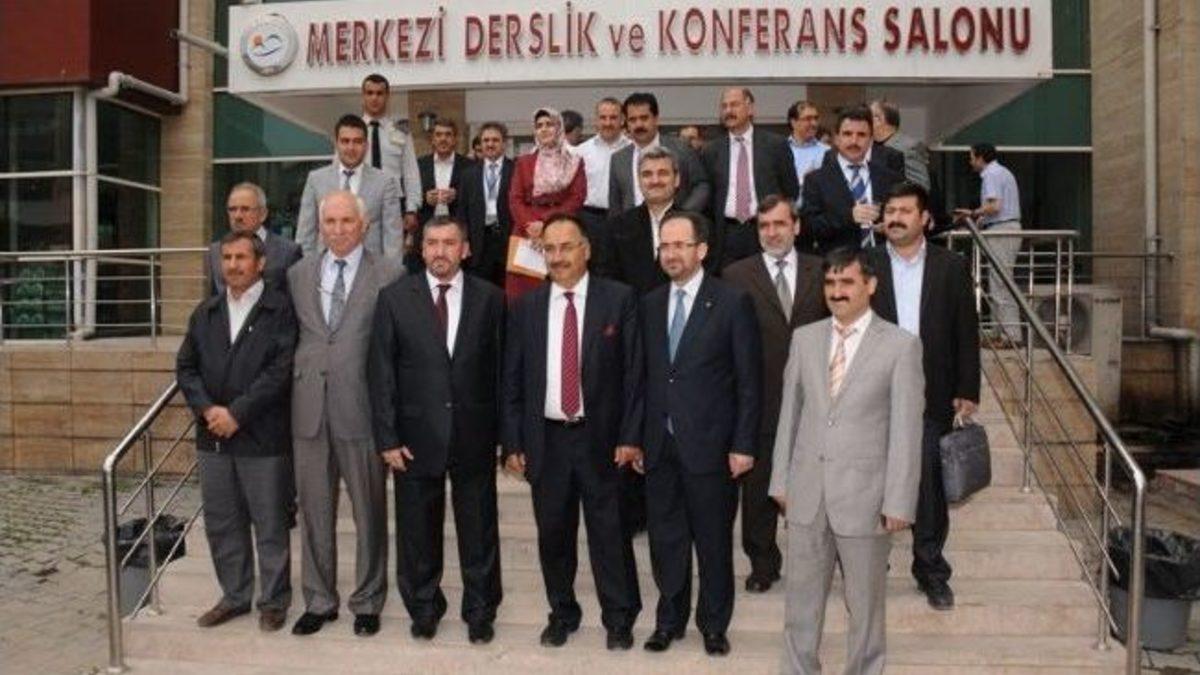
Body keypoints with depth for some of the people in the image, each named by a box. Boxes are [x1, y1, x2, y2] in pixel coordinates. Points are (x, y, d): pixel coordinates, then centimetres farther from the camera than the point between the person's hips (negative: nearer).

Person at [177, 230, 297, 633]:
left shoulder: (280, 310, -6)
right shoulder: (205, 313, 13)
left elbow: (280, 371, -14)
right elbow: (186, 367, 9)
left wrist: (237, 413, -15)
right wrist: (207, 409, -7)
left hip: (262, 437, -5)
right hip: (213, 437, 6)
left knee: (270, 523, 5)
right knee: (221, 523, 14)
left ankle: (273, 600, 19)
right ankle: (235, 595, 29)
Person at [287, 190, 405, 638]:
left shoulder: (390, 274, -2)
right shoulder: (298, 274, 11)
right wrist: (294, 387, 5)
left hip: (362, 407, -3)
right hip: (309, 408, 4)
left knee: (369, 512, 8)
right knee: (314, 509, 13)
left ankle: (367, 601, 24)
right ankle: (319, 600, 29)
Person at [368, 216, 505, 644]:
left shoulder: (490, 299, 1)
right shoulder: (394, 298, 1)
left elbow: (500, 369, 0)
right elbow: (381, 372, -1)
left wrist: (502, 432, -3)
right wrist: (387, 438, -5)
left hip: (474, 436, 0)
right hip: (416, 436, 0)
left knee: (479, 531, 10)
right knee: (417, 532, 13)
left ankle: (480, 612, 29)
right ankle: (423, 609, 33)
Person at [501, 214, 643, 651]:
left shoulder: (619, 299, -3)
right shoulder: (526, 307, 4)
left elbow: (634, 372, -4)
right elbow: (512, 380, 6)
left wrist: (630, 436, -8)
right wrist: (512, 443, 2)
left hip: (602, 438, -2)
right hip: (545, 438, 3)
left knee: (610, 533, 5)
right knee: (553, 533, 13)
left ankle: (619, 619, 24)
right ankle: (562, 613, 32)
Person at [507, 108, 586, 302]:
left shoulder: (574, 162, 9)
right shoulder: (524, 162, 15)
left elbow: (577, 198, -1)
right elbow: (515, 199, 7)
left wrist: (546, 222, -12)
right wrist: (530, 225, -12)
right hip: (526, 233, 2)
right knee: (523, 289, -5)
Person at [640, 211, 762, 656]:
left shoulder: (732, 302, -5)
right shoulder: (649, 305, 9)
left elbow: (749, 380, -6)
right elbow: (646, 375, 9)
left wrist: (743, 445, -9)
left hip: (709, 444, -4)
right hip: (659, 445, 4)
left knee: (713, 540, 8)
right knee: (665, 538, 12)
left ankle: (714, 624, 26)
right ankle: (669, 619, 30)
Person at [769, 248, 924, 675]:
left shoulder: (900, 345, -5)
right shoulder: (804, 339, 6)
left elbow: (906, 431, -7)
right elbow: (789, 414, 9)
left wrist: (898, 502, -9)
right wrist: (781, 480, 7)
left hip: (864, 496, -3)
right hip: (807, 494, 3)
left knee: (865, 604, 13)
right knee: (801, 600, 13)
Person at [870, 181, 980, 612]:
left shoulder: (951, 268, 4)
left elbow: (966, 332, 4)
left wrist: (967, 391, -1)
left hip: (932, 397, 1)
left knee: (930, 485, 7)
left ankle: (931, 570, 22)